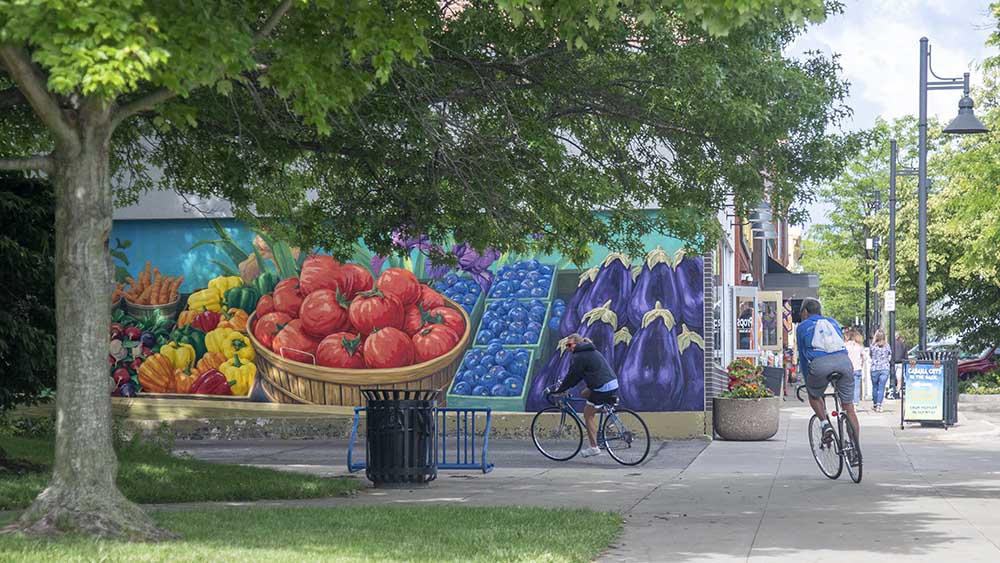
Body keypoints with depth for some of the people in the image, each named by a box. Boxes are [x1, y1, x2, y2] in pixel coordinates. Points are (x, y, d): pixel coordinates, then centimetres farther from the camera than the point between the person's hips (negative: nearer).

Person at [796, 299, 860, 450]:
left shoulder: (802, 327, 23)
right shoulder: (833, 322, 32)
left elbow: (803, 356, 24)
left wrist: (807, 379, 34)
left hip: (820, 363, -3)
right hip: (844, 360, 3)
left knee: (813, 395, 27)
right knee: (849, 407, 9)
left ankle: (826, 424, 5)